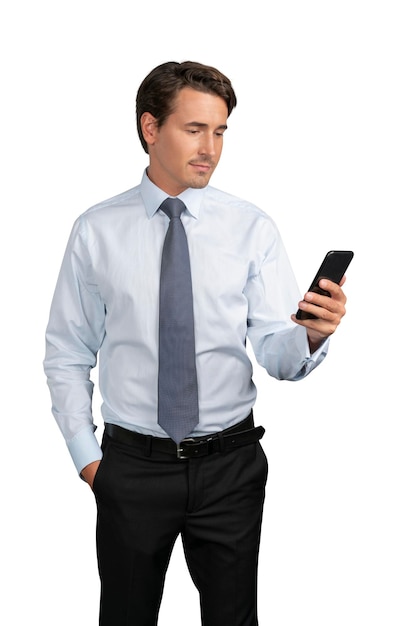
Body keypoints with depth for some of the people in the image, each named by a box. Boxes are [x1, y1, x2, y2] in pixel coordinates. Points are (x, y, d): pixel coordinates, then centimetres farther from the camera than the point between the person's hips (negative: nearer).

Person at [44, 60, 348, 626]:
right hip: (131, 466, 0)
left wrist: (311, 335, -30)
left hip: (230, 465, 0)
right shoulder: (96, 231, -1)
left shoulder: (252, 228, -2)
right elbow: (66, 355, 4)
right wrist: (86, 453, -1)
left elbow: (276, 354, -9)